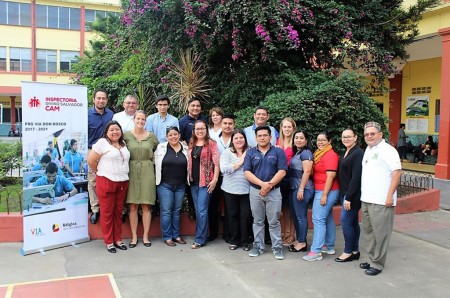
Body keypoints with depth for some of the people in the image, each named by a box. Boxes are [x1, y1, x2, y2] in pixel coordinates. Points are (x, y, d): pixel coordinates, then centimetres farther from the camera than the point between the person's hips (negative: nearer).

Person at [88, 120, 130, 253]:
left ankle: (118, 240, 22)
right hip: (106, 182, -5)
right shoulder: (102, 143, -6)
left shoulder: (123, 144, 13)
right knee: (107, 213, 2)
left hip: (122, 183, 6)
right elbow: (91, 160, -6)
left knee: (118, 212, 12)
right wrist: (101, 172, 5)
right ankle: (108, 242, 12)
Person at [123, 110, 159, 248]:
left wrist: (150, 161, 4)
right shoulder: (126, 135, 3)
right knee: (133, 206, 2)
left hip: (147, 172, 0)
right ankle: (134, 236, 12)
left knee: (146, 206, 3)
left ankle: (145, 236, 13)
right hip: (132, 172, 0)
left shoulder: (152, 136, 5)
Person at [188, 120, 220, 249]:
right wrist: (188, 178, 10)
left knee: (202, 210, -6)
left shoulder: (211, 143, -4)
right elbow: (189, 162, 16)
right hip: (193, 181, 6)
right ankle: (201, 236, 21)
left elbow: (216, 163, -8)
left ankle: (200, 239, 1)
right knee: (197, 210, 11)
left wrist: (215, 179, -14)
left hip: (206, 181, -6)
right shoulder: (191, 144, 12)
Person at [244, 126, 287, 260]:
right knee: (258, 221, 11)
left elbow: (282, 172, -7)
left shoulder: (278, 152, 0)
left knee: (274, 222, 4)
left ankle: (277, 247, 13)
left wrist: (269, 185, -16)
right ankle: (258, 246, 21)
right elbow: (247, 172, -4)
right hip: (255, 191, 2)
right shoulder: (250, 152, 4)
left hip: (274, 191, -2)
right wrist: (262, 184, -17)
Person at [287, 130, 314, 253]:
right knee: (294, 215, 15)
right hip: (293, 187, 9)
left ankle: (302, 243, 8)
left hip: (302, 188, -9)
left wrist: (301, 189, -20)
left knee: (301, 216, -2)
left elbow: (307, 172, -17)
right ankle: (298, 239, 26)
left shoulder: (306, 153, -10)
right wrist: (296, 189, 12)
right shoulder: (296, 153, 17)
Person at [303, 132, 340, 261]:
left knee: (318, 219, -10)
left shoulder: (330, 155, -13)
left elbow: (330, 176, -18)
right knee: (328, 219, 15)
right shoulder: (319, 154, 12)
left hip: (326, 191, -9)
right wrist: (323, 194, 9)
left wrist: (324, 195, -20)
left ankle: (316, 251, -8)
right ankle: (330, 247, 25)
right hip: (320, 191, 9)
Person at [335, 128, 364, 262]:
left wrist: (348, 197, -22)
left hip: (352, 194, -9)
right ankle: (355, 251, 23)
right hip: (345, 193, 9)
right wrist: (344, 195, 9)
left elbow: (356, 177, -20)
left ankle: (348, 252, 7)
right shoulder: (346, 153, 13)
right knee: (353, 222, 14)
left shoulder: (358, 153, -15)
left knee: (346, 221, -5)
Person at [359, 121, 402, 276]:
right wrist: (364, 195, 16)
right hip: (366, 199, 9)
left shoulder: (387, 150, -9)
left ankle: (378, 264, 8)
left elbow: (397, 172, -15)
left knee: (380, 233, -1)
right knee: (368, 231, 15)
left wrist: (390, 195, -19)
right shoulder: (368, 150, 15)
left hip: (381, 201, -8)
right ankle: (372, 259, 27)